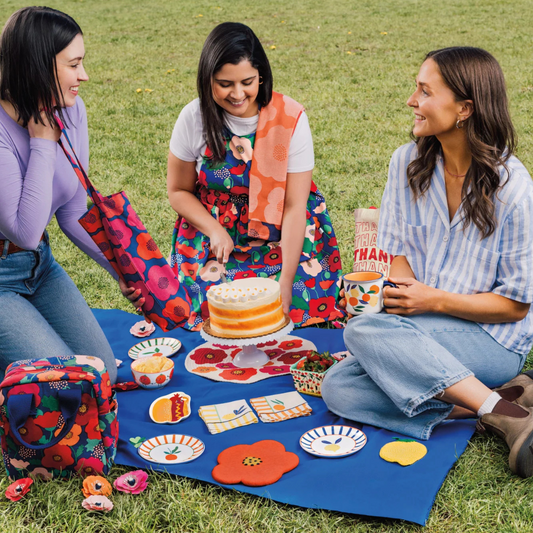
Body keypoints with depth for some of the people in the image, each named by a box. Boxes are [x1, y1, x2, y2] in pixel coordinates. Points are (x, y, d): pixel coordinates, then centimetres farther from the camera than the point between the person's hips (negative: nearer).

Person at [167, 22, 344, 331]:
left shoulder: (291, 119, -15)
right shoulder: (194, 118, -10)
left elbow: (295, 207, -16)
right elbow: (179, 191, 2)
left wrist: (287, 282, -22)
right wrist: (215, 231, -17)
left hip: (284, 234, -1)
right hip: (214, 231, 1)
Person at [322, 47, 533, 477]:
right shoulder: (408, 163, 1)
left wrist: (434, 300, -20)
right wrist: (401, 293, -13)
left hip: (494, 339, -6)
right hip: (422, 330, 6)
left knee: (363, 330, -29)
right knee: (339, 390, -19)